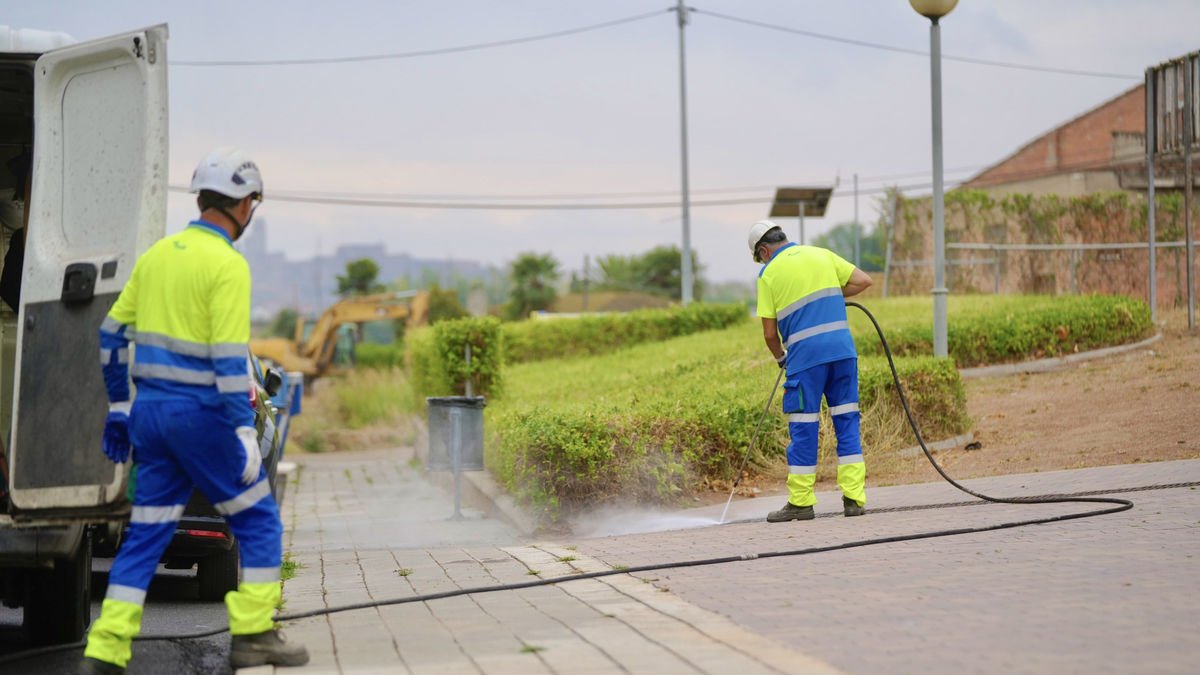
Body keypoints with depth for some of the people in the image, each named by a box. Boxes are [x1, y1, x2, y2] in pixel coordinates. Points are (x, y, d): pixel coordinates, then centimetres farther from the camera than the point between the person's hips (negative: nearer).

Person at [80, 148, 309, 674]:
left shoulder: (156, 255, 10)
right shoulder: (227, 265, -13)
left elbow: (111, 334, 14)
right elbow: (230, 358, -19)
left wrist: (118, 408, 21)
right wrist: (245, 433, -17)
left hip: (149, 410, 7)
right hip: (201, 413, -7)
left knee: (145, 534, 11)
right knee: (257, 521, 9)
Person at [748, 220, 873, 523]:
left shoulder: (769, 274, 2)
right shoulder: (821, 254, 13)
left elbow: (770, 333, 2)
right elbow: (863, 280, 10)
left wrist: (779, 357, 21)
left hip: (805, 355, -4)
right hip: (843, 348, 4)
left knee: (804, 428, 3)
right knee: (847, 422, 7)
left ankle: (801, 502, 8)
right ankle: (854, 498, 4)